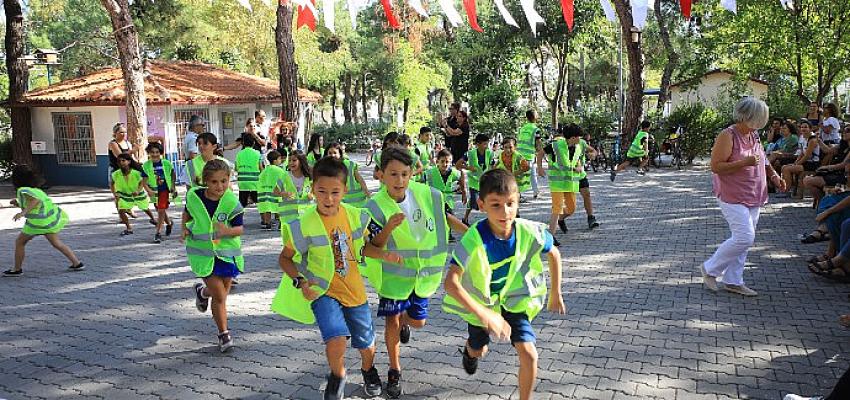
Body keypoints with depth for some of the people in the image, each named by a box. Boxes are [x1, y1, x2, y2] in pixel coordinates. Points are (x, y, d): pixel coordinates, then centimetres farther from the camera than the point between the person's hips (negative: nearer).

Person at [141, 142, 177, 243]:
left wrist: (173, 186, 7)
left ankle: (158, 233, -4)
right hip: (154, 192, 2)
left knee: (161, 211, -10)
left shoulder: (166, 163, -7)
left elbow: (173, 174, 10)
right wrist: (149, 190, -22)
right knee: (159, 211, 16)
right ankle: (169, 223, 45)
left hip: (165, 190, -2)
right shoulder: (146, 166, -8)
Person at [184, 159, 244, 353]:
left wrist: (227, 231, -31)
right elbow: (187, 213, 14)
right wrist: (185, 228, -2)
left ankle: (202, 291, 49)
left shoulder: (232, 202, -15)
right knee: (220, 296, -6)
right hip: (203, 252, -1)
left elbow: (239, 228, -11)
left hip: (226, 252, 1)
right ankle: (224, 333, 14)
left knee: (221, 294, 14)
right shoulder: (194, 196, -8)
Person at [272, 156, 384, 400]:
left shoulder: (354, 215, -8)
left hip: (354, 290, 3)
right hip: (322, 291, -3)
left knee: (366, 344, 16)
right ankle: (337, 375, 9)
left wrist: (384, 254, -8)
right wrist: (300, 281, -19)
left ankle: (368, 370, 52)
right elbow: (285, 258, -4)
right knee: (336, 339, -24)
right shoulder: (304, 225, -17)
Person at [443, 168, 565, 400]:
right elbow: (451, 282, -42)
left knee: (529, 354, -13)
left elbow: (553, 254, -4)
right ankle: (470, 350, 62)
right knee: (479, 351, 23)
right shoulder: (474, 239, -36)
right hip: (481, 302, -1)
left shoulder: (528, 232, -26)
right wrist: (486, 316, -47)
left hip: (514, 300, 1)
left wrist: (556, 294, 3)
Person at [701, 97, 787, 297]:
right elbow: (715, 166, -19)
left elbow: (761, 161, 26)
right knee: (744, 237, -15)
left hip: (753, 197, 8)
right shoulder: (728, 136, -14)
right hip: (733, 197, -8)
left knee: (744, 239, 10)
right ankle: (709, 269, 2)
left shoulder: (754, 136, 11)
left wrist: (773, 175, 8)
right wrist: (744, 163, -27)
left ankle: (733, 281, 19)